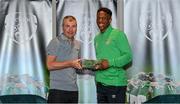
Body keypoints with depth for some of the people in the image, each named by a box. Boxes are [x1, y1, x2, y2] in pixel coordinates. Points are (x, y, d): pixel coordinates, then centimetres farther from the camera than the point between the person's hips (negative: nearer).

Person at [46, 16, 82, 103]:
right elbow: (50, 65, -14)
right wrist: (70, 63, -18)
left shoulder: (77, 44, 16)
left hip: (73, 89, 6)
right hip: (58, 89, -6)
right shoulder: (55, 42, -5)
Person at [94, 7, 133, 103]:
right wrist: (94, 66, 3)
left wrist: (110, 63, -21)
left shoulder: (118, 34, -6)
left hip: (115, 83, -6)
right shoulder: (97, 38, 16)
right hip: (100, 83, 7)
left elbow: (128, 56, -10)